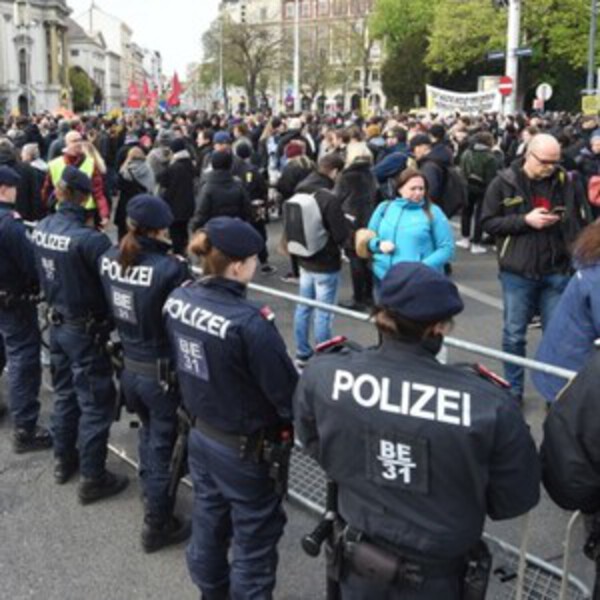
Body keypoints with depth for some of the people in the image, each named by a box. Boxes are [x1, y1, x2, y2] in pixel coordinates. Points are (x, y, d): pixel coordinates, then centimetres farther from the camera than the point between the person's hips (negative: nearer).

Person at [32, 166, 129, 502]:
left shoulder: (42, 229, -2)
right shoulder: (89, 238, -26)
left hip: (57, 325, 8)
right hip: (87, 331, -8)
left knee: (65, 393, 22)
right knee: (95, 403, 4)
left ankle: (64, 461, 37)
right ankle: (92, 479, 14)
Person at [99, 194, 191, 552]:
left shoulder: (108, 259, -6)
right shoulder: (170, 268, -27)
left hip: (128, 366, 6)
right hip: (164, 371, -6)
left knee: (150, 430, 30)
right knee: (163, 445, 11)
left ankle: (150, 488, 53)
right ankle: (158, 526, 27)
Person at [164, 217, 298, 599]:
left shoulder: (178, 300, -8)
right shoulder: (248, 323, -30)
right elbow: (287, 395, -22)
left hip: (200, 436, 8)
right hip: (245, 450, -7)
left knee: (208, 524, 26)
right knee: (254, 542, 13)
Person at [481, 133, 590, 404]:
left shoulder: (566, 182, 1)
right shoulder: (504, 182, -5)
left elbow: (582, 224, 8)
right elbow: (488, 222, -7)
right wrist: (525, 220, -18)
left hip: (556, 272, 2)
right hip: (518, 273, -1)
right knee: (514, 335, 8)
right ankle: (514, 390, 23)